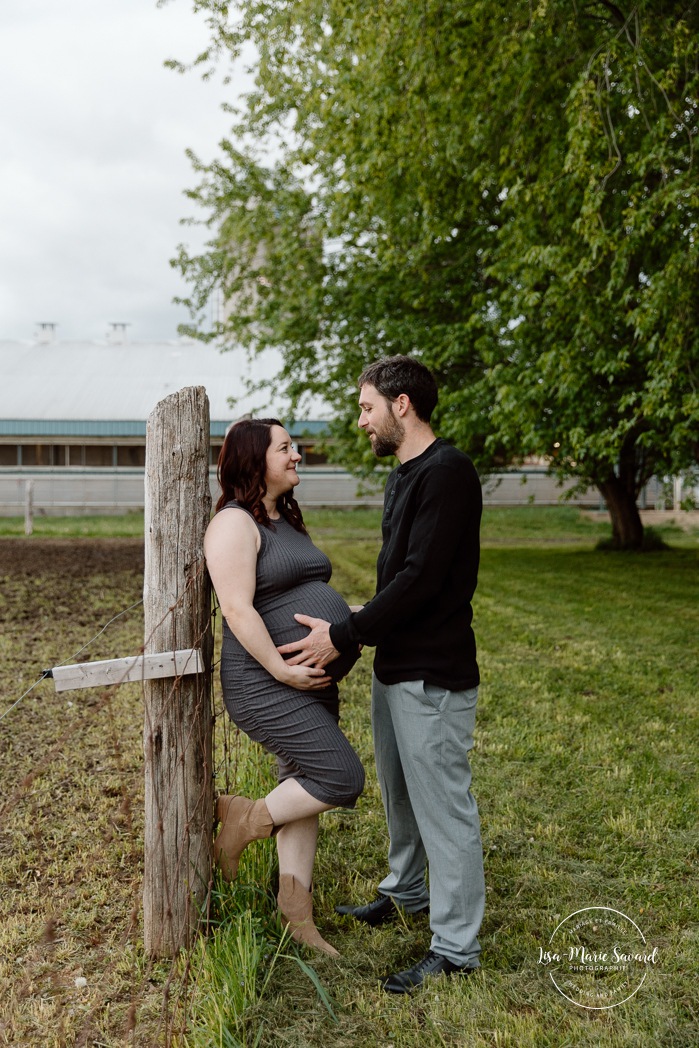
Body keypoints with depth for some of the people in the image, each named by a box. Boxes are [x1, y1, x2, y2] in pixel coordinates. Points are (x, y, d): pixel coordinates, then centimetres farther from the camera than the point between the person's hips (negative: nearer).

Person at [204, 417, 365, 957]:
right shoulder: (235, 523, -13)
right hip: (268, 684, -9)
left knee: (304, 792, 12)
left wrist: (353, 620, 11)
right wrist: (281, 669, -22)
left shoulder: (287, 520, 17)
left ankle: (297, 911, 22)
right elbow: (239, 610, -21)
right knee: (342, 778, -13)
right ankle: (245, 819, 8)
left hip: (313, 682, 10)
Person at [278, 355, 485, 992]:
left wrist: (343, 636, -21)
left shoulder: (447, 473, -18)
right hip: (394, 667, 10)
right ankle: (406, 892, 43)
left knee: (443, 805, 1)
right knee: (399, 792, 23)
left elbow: (420, 579, -24)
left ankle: (456, 947, 15)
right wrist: (354, 635, 15)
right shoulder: (403, 477, 14)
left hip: (433, 675, -10)